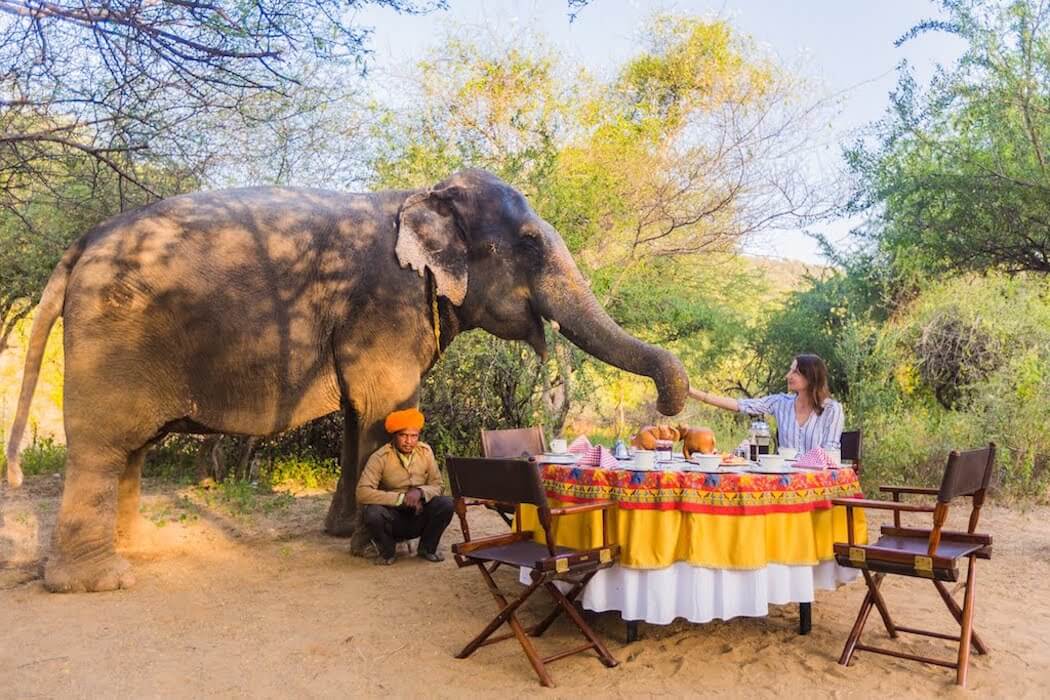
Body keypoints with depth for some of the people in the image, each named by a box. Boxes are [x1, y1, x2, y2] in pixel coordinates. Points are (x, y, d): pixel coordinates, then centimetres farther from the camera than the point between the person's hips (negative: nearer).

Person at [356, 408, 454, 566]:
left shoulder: (425, 451, -4)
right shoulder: (380, 457, -16)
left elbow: (437, 485, -1)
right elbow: (363, 493, -24)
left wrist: (420, 491, -24)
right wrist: (401, 498, -28)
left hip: (419, 518, 3)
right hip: (393, 517, -3)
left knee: (446, 504, -24)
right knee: (372, 513, -35)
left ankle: (427, 548, 3)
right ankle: (387, 551, -1)